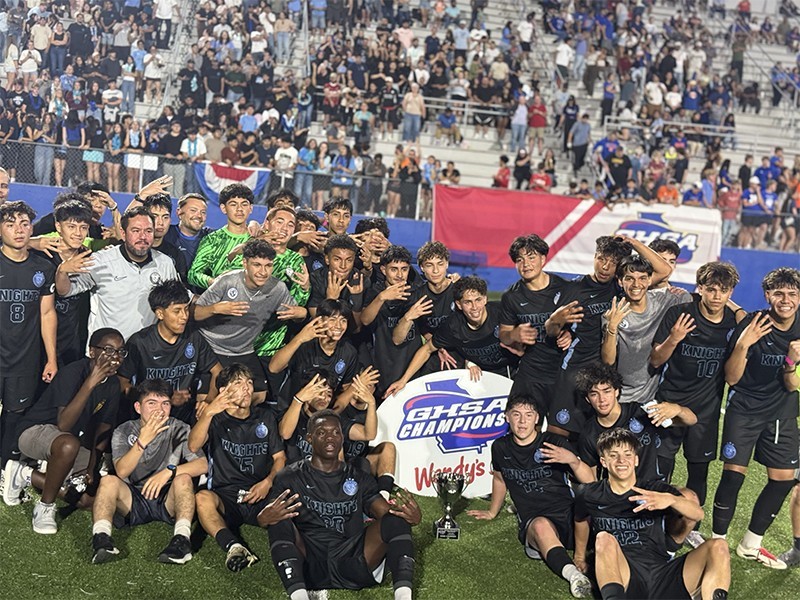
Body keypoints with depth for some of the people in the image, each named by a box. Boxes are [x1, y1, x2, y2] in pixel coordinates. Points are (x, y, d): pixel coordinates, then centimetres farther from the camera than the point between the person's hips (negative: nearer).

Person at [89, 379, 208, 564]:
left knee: (183, 478, -29)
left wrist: (169, 471, -29)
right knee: (109, 481, -26)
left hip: (168, 500, 0)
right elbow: (122, 471, -15)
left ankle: (182, 538, -42)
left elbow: (202, 465, -13)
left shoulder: (179, 430, 1)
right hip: (132, 500, 1)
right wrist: (143, 440, -28)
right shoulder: (124, 431, 2)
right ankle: (101, 537, -40)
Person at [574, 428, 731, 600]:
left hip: (663, 574, 2)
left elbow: (698, 514, -3)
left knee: (717, 547, -17)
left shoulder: (657, 490, 13)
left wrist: (670, 499, -23)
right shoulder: (590, 495, 12)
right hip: (621, 578, -2)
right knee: (604, 539, -31)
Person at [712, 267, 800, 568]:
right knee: (733, 474, -12)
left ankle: (750, 545, 20)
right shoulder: (752, 324, -17)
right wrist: (742, 345, -33)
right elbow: (731, 378, -17)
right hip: (744, 408, -4)